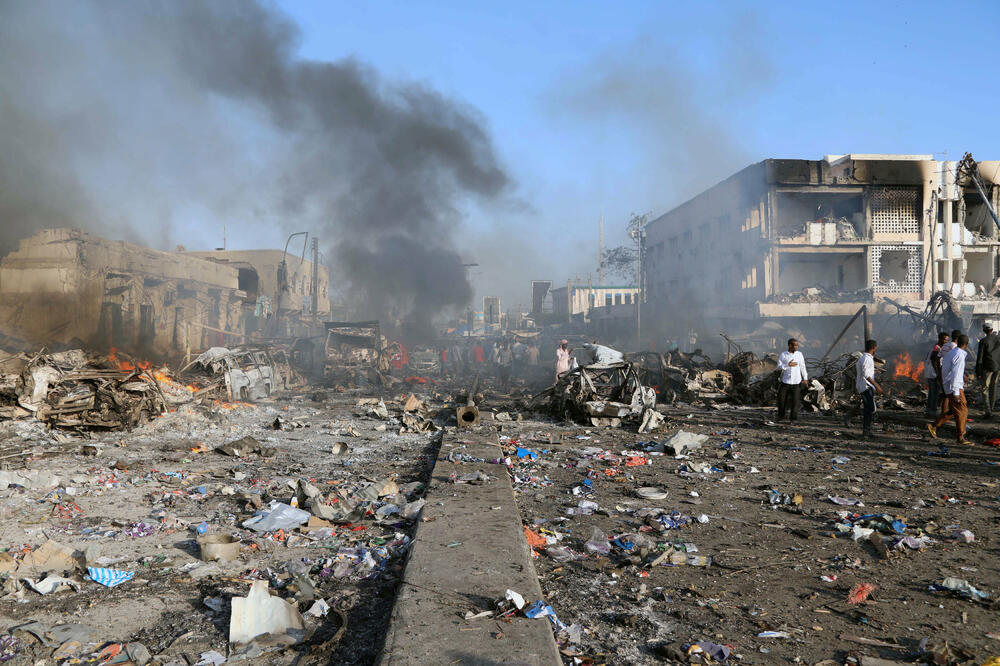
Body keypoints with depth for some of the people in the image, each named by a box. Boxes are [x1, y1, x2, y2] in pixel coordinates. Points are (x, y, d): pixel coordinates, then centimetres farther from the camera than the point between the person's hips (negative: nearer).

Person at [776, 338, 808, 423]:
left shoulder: (799, 354, 3)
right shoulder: (783, 355, -1)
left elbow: (802, 367, 9)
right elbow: (779, 366, -6)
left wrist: (805, 378, 7)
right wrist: (788, 365, -21)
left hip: (796, 382, 0)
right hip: (785, 381, 0)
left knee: (795, 400, -3)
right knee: (781, 398, 2)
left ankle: (793, 418, 5)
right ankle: (781, 416, 19)